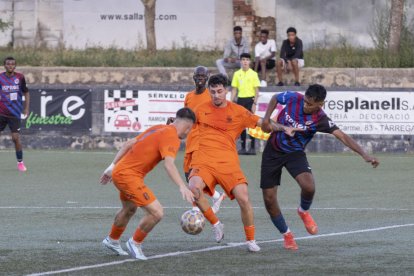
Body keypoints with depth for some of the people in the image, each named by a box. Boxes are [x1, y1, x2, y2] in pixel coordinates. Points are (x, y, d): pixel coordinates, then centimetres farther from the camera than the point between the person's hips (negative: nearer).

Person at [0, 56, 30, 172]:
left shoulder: (20, 77, 0)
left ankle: (20, 162, 9)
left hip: (14, 114, -1)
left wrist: (26, 108, 3)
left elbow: (26, 93, 11)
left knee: (16, 138, -6)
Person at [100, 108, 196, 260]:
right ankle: (135, 243, 6)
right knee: (157, 212, -13)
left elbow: (128, 144, 16)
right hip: (129, 175, -10)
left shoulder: (158, 128, 12)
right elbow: (169, 164, -32)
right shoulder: (171, 137, -15)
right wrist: (182, 187, -40)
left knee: (129, 209, 33)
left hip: (120, 171, 10)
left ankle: (112, 240, 54)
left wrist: (113, 166, 22)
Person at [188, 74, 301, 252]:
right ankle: (215, 224, -8)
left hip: (228, 163, -1)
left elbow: (261, 122, 8)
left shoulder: (238, 112, 6)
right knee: (194, 188, -30)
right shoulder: (202, 110, 12)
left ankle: (250, 240, 7)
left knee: (244, 199, -15)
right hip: (203, 162, 1)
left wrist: (283, 128, -4)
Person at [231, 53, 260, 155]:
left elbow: (256, 90, -2)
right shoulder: (237, 74, 9)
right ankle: (243, 147, 9)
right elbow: (234, 89, 12)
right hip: (240, 100, 3)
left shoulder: (253, 74, 0)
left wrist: (255, 103, -10)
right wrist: (231, 103, 5)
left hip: (250, 100, -3)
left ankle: (252, 147, -1)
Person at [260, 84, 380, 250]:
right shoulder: (293, 98, -17)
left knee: (308, 187, -29)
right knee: (269, 198, -4)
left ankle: (304, 211, 9)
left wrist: (364, 155, -43)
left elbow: (342, 136, -32)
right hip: (273, 150, 2)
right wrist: (266, 118, -6)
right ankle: (286, 235, 20)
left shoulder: (319, 119, -23)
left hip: (295, 153, -2)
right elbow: (275, 98, 6)